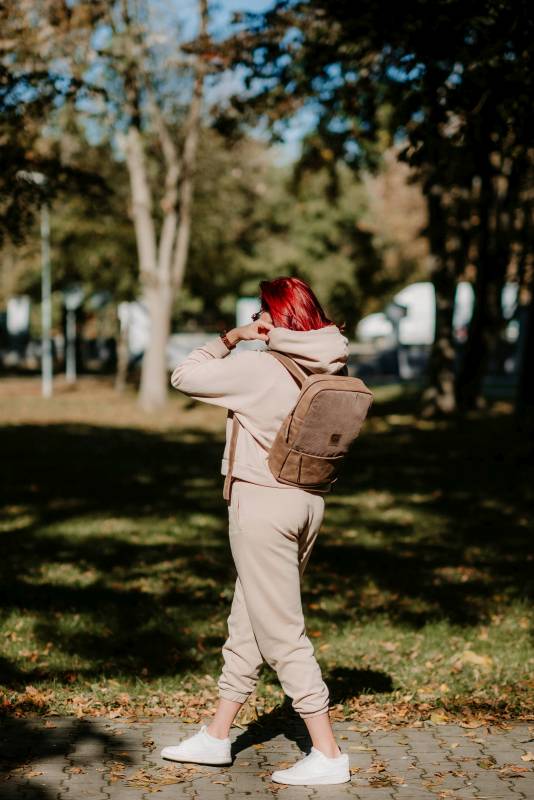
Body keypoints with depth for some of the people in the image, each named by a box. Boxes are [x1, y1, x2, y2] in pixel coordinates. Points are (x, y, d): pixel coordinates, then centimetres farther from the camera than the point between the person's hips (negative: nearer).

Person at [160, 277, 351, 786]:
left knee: (282, 633, -1)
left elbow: (184, 377, -9)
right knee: (247, 624, 18)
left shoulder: (258, 368, -17)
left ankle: (328, 755, 3)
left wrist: (228, 339, 0)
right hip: (308, 500, 8)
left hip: (263, 504, -8)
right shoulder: (327, 369, 3)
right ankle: (216, 737, 30)